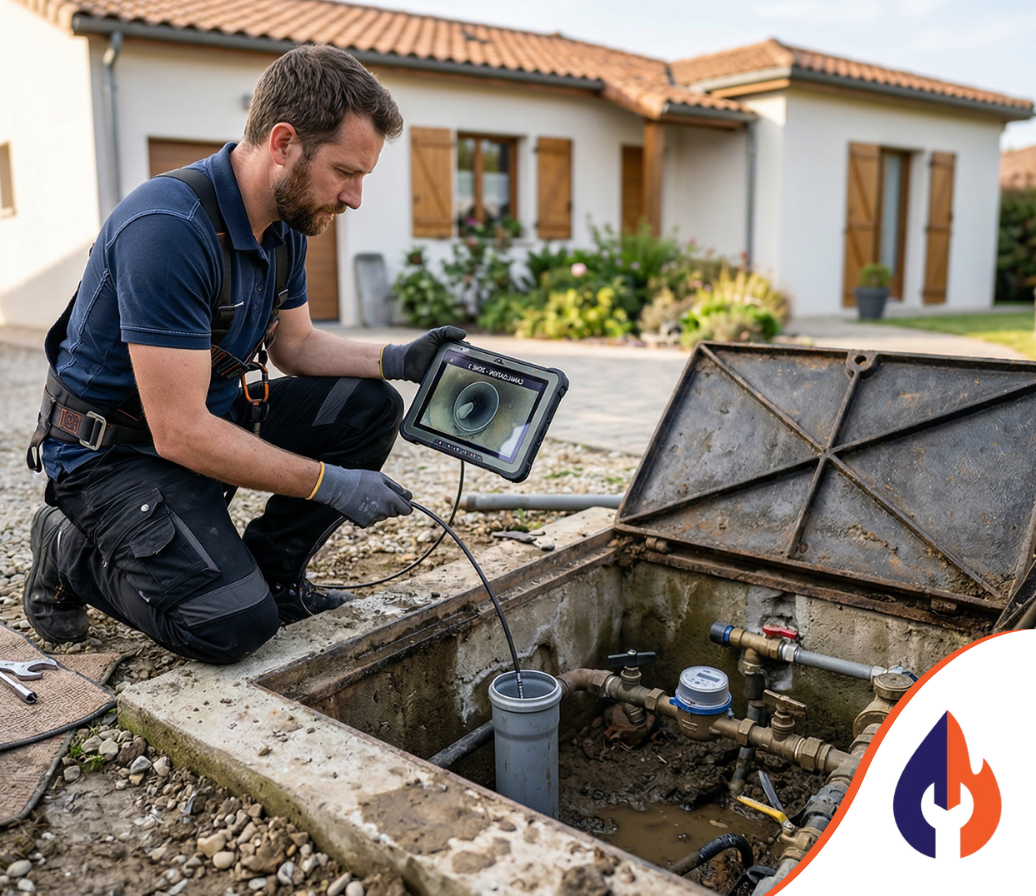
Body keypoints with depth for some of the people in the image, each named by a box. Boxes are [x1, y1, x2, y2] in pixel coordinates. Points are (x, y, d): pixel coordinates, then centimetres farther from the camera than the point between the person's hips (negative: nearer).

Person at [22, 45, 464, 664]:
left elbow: (295, 343, 11)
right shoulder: (168, 229, -30)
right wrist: (332, 484, -25)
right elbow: (180, 433, -30)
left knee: (370, 407, -5)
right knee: (234, 624, -24)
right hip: (114, 453, -8)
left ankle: (269, 568, 6)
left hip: (216, 417, 8)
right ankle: (77, 555, 3)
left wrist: (396, 360, -6)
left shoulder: (286, 223, -1)